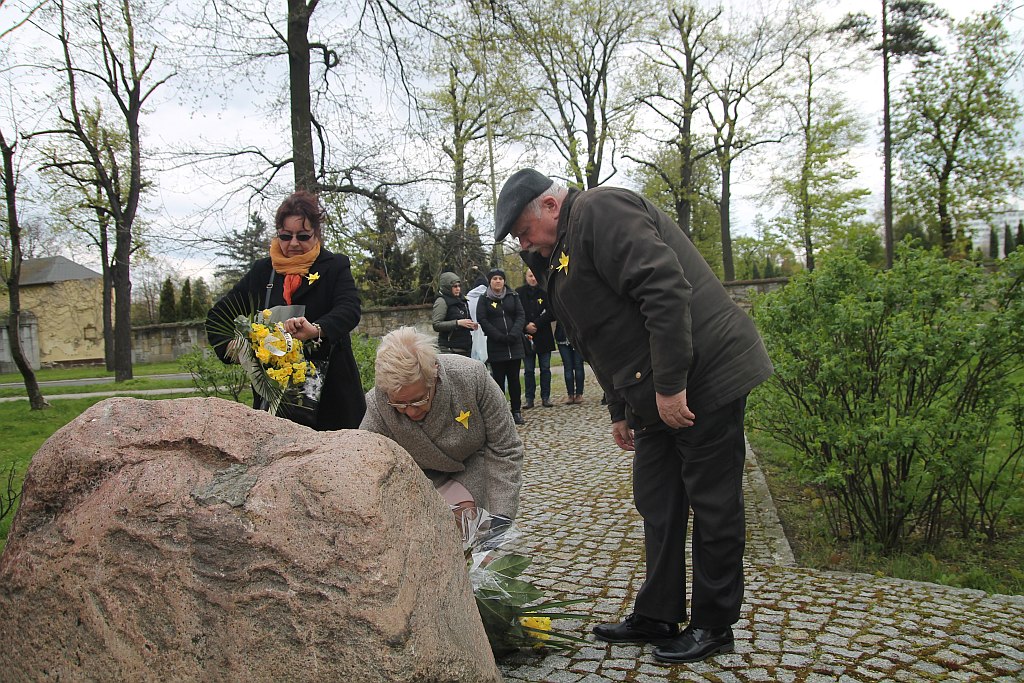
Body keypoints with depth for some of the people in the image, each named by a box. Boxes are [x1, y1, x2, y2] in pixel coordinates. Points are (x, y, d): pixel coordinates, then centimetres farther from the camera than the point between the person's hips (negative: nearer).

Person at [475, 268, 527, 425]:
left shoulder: (513, 296, 9)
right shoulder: (484, 299, 3)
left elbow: (521, 316, 3)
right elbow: (482, 320, -5)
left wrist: (513, 334, -12)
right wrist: (500, 337, -13)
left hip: (514, 345, 2)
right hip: (495, 346, -2)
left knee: (514, 379, 4)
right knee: (499, 380, 1)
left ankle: (517, 412, 9)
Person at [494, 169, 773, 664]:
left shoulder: (600, 210, -12)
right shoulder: (563, 252, 19)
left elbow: (665, 288, -24)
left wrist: (669, 385, -24)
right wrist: (621, 412, 23)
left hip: (704, 377, -10)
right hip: (656, 395, 10)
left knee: (713, 504, 2)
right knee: (657, 506, 13)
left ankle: (713, 626, 15)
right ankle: (656, 617, 25)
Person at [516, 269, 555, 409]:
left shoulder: (545, 292, 0)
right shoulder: (519, 293, 1)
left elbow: (551, 313, -5)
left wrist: (536, 324, -12)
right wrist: (525, 326, -13)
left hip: (544, 337, 0)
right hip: (526, 337, 0)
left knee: (545, 368, 4)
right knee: (528, 370, 5)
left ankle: (546, 397, 11)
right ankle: (529, 399, 10)